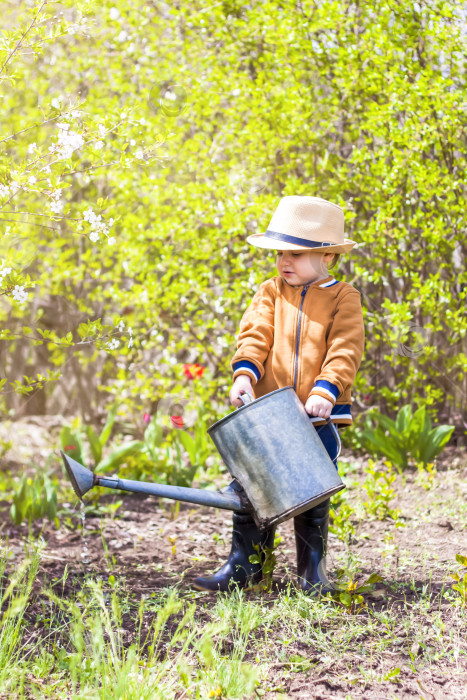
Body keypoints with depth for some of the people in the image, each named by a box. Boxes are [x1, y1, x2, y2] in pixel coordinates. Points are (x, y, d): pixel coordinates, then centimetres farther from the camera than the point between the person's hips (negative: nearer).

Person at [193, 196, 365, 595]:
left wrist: (326, 390, -22)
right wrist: (245, 372, -19)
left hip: (319, 415, -2)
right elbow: (255, 336, 0)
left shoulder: (343, 298, 1)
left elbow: (345, 350, -9)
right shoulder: (270, 293, 10)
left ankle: (313, 571, 17)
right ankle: (244, 566, 8)